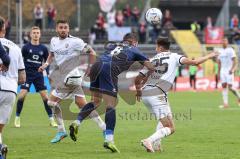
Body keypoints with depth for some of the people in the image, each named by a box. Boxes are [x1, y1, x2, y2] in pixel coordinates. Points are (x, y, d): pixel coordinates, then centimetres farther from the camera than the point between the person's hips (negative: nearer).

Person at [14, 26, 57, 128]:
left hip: (39, 75, 2)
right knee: (22, 95, -14)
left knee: (45, 96, -3)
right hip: (27, 74, -2)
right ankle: (17, 118, 1)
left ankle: (51, 119, 5)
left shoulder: (43, 49, 6)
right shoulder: (26, 47, -2)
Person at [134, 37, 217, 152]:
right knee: (170, 128, 1)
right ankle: (149, 141, -21)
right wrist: (209, 56, 15)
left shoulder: (152, 60, 16)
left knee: (164, 120, 29)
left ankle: (156, 144, 14)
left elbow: (138, 79, 16)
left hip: (144, 94, 6)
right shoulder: (174, 57, 6)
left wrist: (138, 91, 35)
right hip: (157, 95, -6)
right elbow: (195, 62, -2)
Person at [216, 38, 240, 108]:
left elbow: (234, 61, -10)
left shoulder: (230, 50, -6)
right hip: (223, 70, 6)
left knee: (230, 87, -11)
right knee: (224, 86, -1)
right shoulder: (220, 51, 12)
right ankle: (225, 103, -3)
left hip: (229, 71, -6)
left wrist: (232, 69, -24)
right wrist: (218, 73, 15)